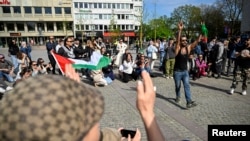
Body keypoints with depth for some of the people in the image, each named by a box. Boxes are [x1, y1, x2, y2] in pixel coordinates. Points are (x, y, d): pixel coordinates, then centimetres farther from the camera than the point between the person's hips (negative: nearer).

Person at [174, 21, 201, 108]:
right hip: (177, 71, -2)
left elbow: (197, 41, -10)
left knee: (187, 85, -8)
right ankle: (178, 97, 39)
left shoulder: (189, 48, -2)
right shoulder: (178, 48, -13)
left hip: (185, 71, 2)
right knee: (178, 86, 13)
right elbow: (177, 40, -30)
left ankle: (189, 102, -11)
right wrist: (180, 30, -44)